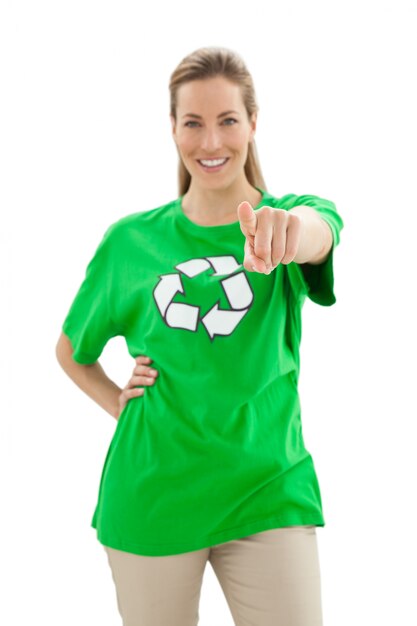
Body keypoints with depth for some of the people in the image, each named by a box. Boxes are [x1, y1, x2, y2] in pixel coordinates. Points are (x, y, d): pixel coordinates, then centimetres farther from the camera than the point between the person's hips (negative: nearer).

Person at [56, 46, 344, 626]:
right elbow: (70, 350, 16)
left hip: (269, 488, -1)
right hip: (153, 496, 1)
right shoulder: (131, 239, 3)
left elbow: (320, 233, -29)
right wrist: (119, 402, -2)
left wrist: (294, 233, -52)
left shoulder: (293, 214, -2)